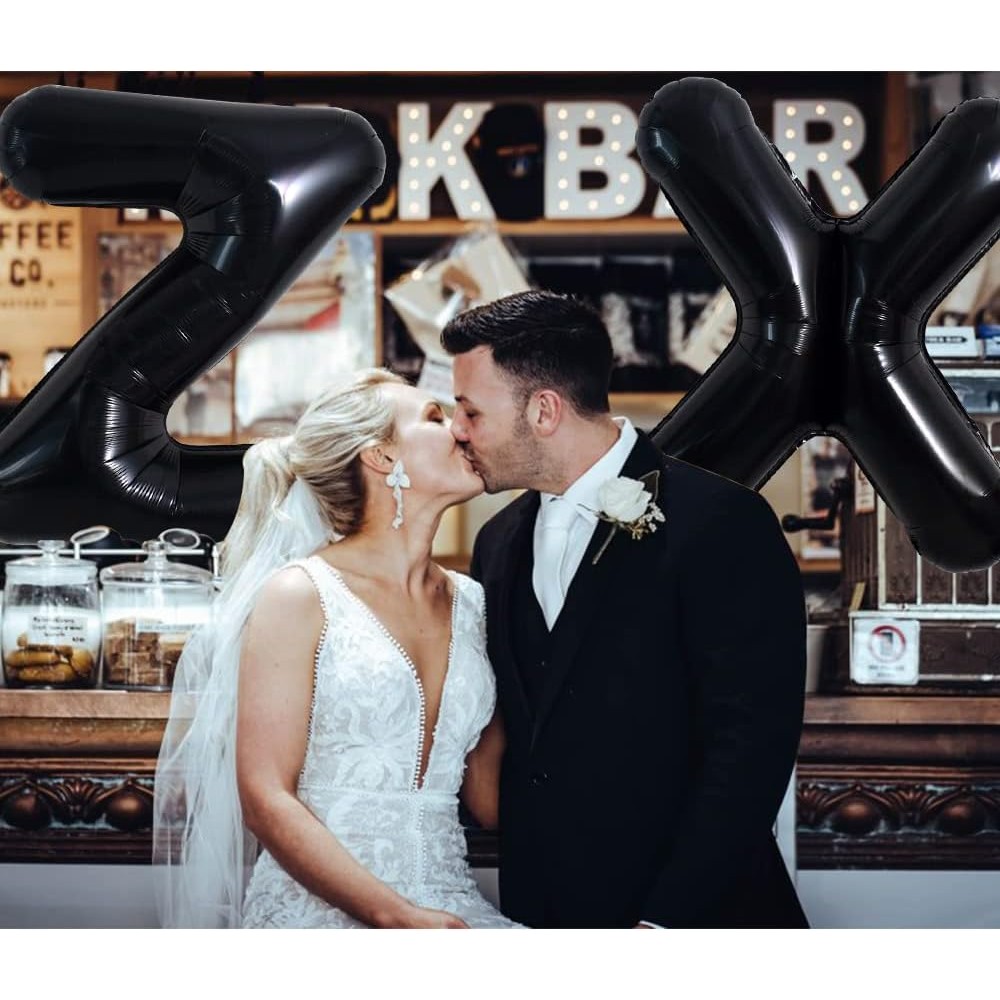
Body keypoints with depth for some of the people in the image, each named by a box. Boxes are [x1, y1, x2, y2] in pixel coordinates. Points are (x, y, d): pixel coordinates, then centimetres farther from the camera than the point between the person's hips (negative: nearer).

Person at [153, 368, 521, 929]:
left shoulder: (469, 603, 15)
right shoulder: (299, 596, -1)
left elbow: (488, 800, 12)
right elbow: (266, 797, -7)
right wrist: (398, 917, -16)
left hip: (449, 901, 5)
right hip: (320, 904, -5)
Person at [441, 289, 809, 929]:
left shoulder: (723, 522, -12)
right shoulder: (500, 542, 11)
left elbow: (750, 744, -17)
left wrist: (664, 923, -20)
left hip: (694, 922, -6)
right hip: (539, 913, 6)